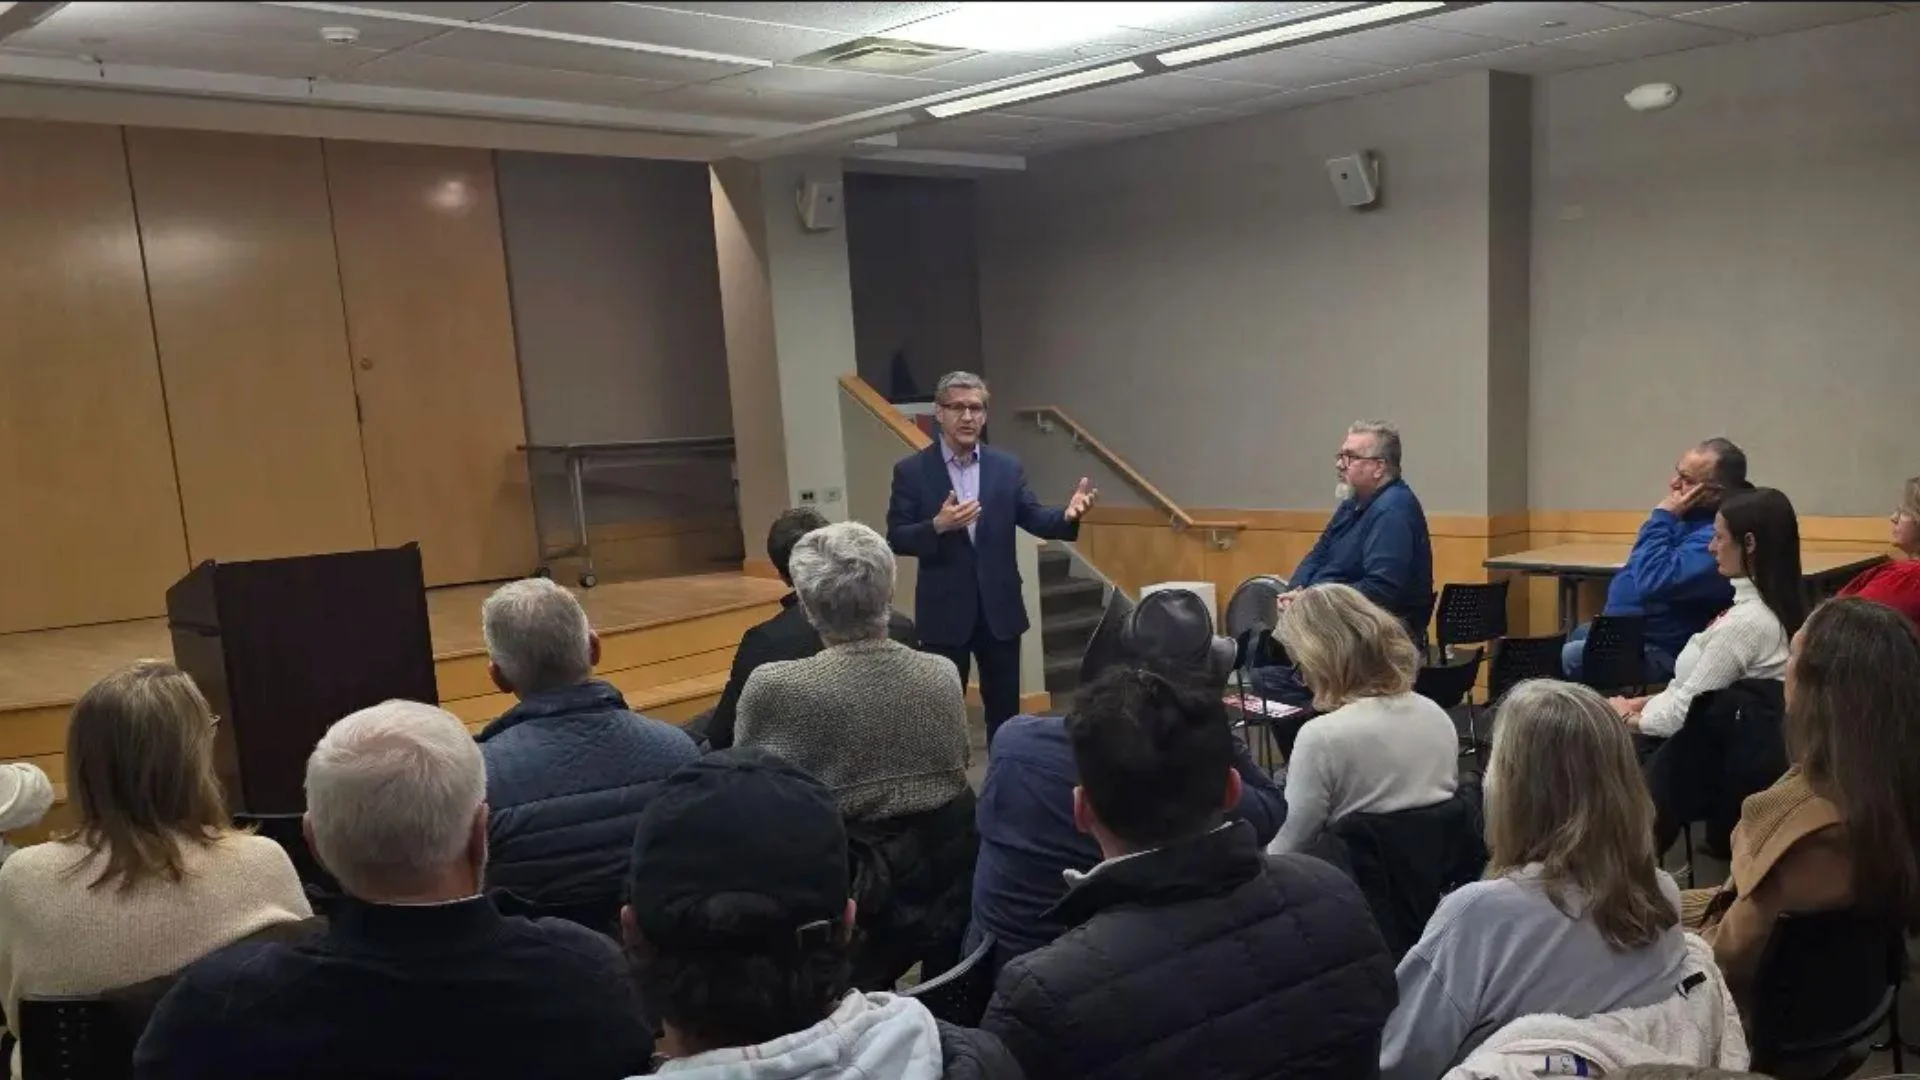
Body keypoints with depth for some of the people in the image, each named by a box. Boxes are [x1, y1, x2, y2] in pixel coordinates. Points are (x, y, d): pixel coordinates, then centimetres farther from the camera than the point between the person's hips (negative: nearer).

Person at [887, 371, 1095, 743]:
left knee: (1005, 710, 14)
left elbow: (1034, 519, -2)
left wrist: (1067, 515, -23)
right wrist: (938, 525, -25)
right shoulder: (911, 470, -4)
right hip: (944, 611, -3)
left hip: (1000, 608, 3)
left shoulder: (1007, 467, 4)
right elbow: (896, 539, -7)